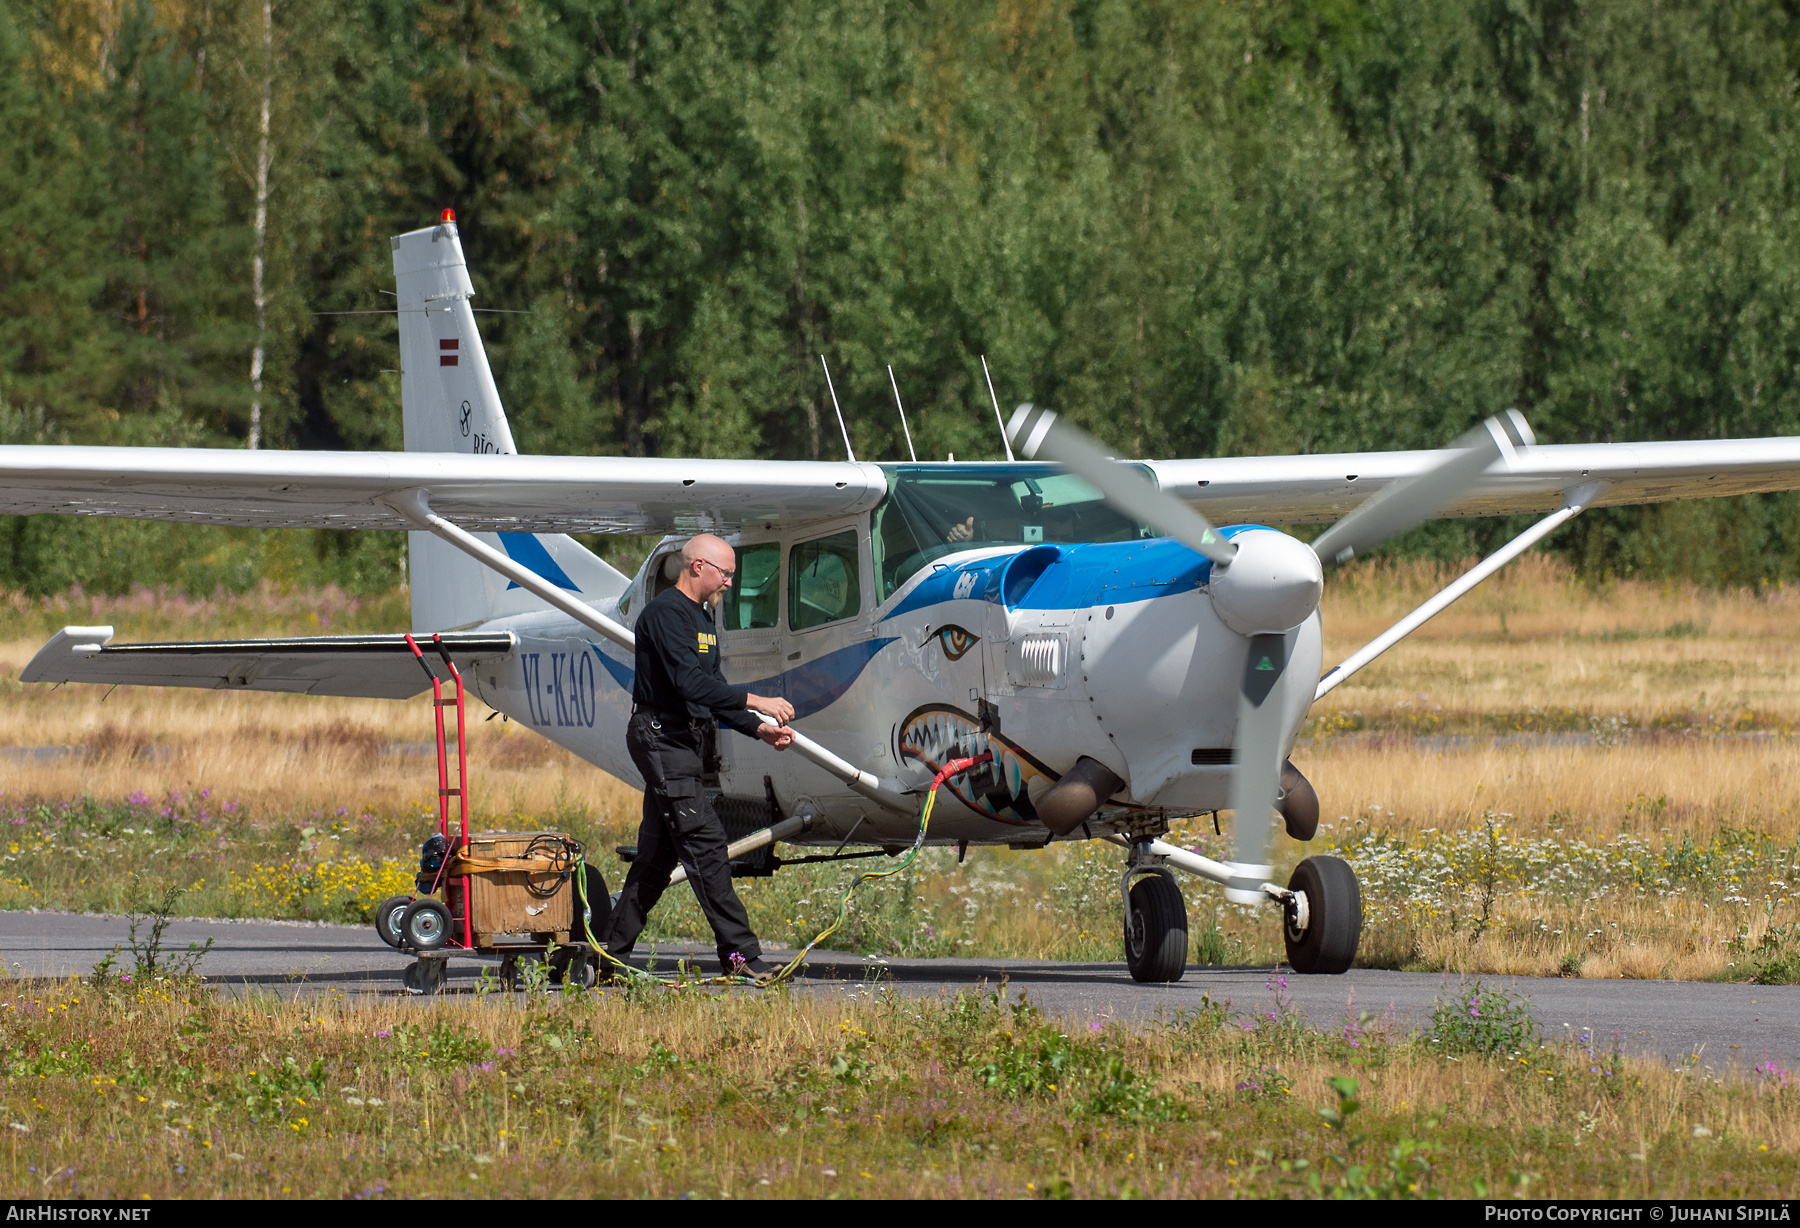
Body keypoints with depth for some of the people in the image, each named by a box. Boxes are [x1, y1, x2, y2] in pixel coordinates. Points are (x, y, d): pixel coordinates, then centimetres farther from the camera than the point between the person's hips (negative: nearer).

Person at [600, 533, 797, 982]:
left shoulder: (702, 618, 18)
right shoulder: (665, 613, -14)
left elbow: (713, 692, 21)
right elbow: (689, 683, -26)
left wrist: (759, 728, 9)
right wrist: (756, 702, -29)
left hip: (685, 741, 10)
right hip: (661, 738, -10)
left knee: (659, 852, 10)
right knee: (704, 841, -13)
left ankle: (613, 951, 15)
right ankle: (739, 953, -16)